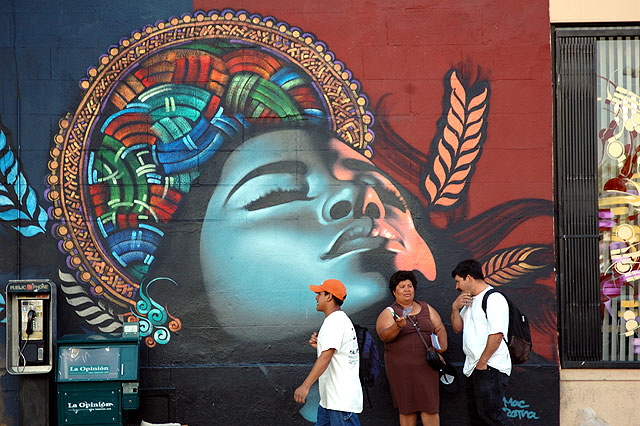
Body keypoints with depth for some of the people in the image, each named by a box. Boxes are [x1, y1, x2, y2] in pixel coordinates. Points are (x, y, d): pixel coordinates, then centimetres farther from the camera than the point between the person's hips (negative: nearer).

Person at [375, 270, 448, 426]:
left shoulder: (426, 308, 15)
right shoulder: (389, 313, 2)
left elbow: (440, 329, 16)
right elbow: (385, 336, -13)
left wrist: (442, 346, -3)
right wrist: (397, 326, -33)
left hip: (426, 365, 2)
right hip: (401, 368, -2)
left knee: (430, 407, -2)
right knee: (407, 409, 1)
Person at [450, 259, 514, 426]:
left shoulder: (494, 299, -11)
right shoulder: (470, 301, 20)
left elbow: (496, 334, -19)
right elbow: (458, 328, 23)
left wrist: (482, 362, -18)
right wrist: (455, 308, 5)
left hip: (490, 368, -10)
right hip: (474, 368, 10)